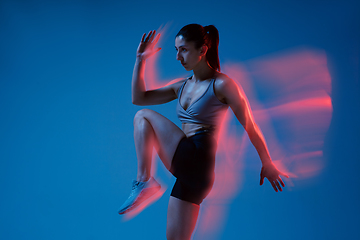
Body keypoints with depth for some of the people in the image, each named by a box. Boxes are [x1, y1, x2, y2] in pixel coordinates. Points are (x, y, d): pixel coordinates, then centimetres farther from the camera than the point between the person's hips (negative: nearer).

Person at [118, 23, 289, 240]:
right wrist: (141, 60, 10)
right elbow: (138, 98, 15)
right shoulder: (182, 86, 15)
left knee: (144, 116, -5)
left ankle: (144, 180, -10)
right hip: (186, 164, 7)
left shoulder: (221, 84, -6)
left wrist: (267, 164, 2)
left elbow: (250, 126, -2)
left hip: (197, 159, -7)